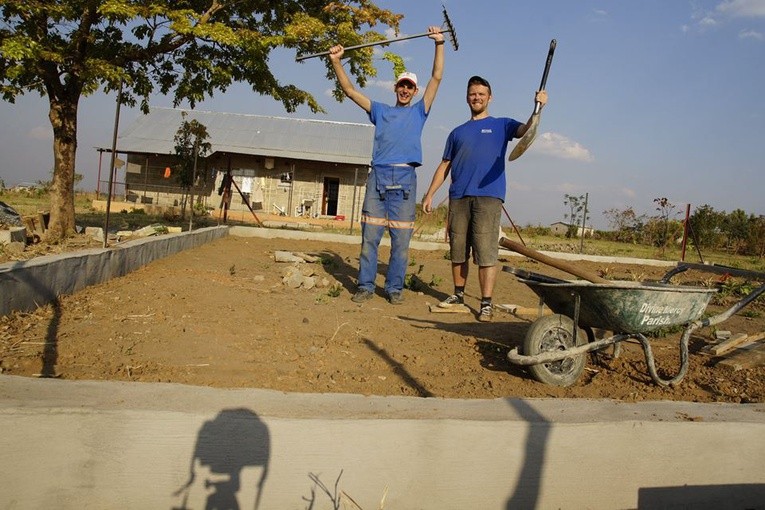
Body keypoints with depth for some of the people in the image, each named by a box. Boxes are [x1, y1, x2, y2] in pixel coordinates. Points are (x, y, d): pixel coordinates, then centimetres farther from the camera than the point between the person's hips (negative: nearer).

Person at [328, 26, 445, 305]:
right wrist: (336, 61, 9)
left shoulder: (419, 112, 18)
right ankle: (365, 286, 6)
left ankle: (395, 288, 8)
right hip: (378, 176, 1)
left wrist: (439, 44, 4)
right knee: (369, 236, -2)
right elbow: (350, 90, 17)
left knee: (401, 240, -1)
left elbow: (437, 77, 11)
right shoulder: (380, 110, 21)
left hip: (406, 179, -1)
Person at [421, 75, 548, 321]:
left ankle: (486, 303, -5)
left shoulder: (501, 125, 13)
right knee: (458, 250, 7)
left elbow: (526, 130, -6)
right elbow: (444, 166, 19)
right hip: (458, 197, 4)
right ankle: (458, 294, 21)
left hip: (488, 197, -3)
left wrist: (537, 109, -25)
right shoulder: (457, 132, 22)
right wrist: (429, 194, 10)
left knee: (486, 252, -8)